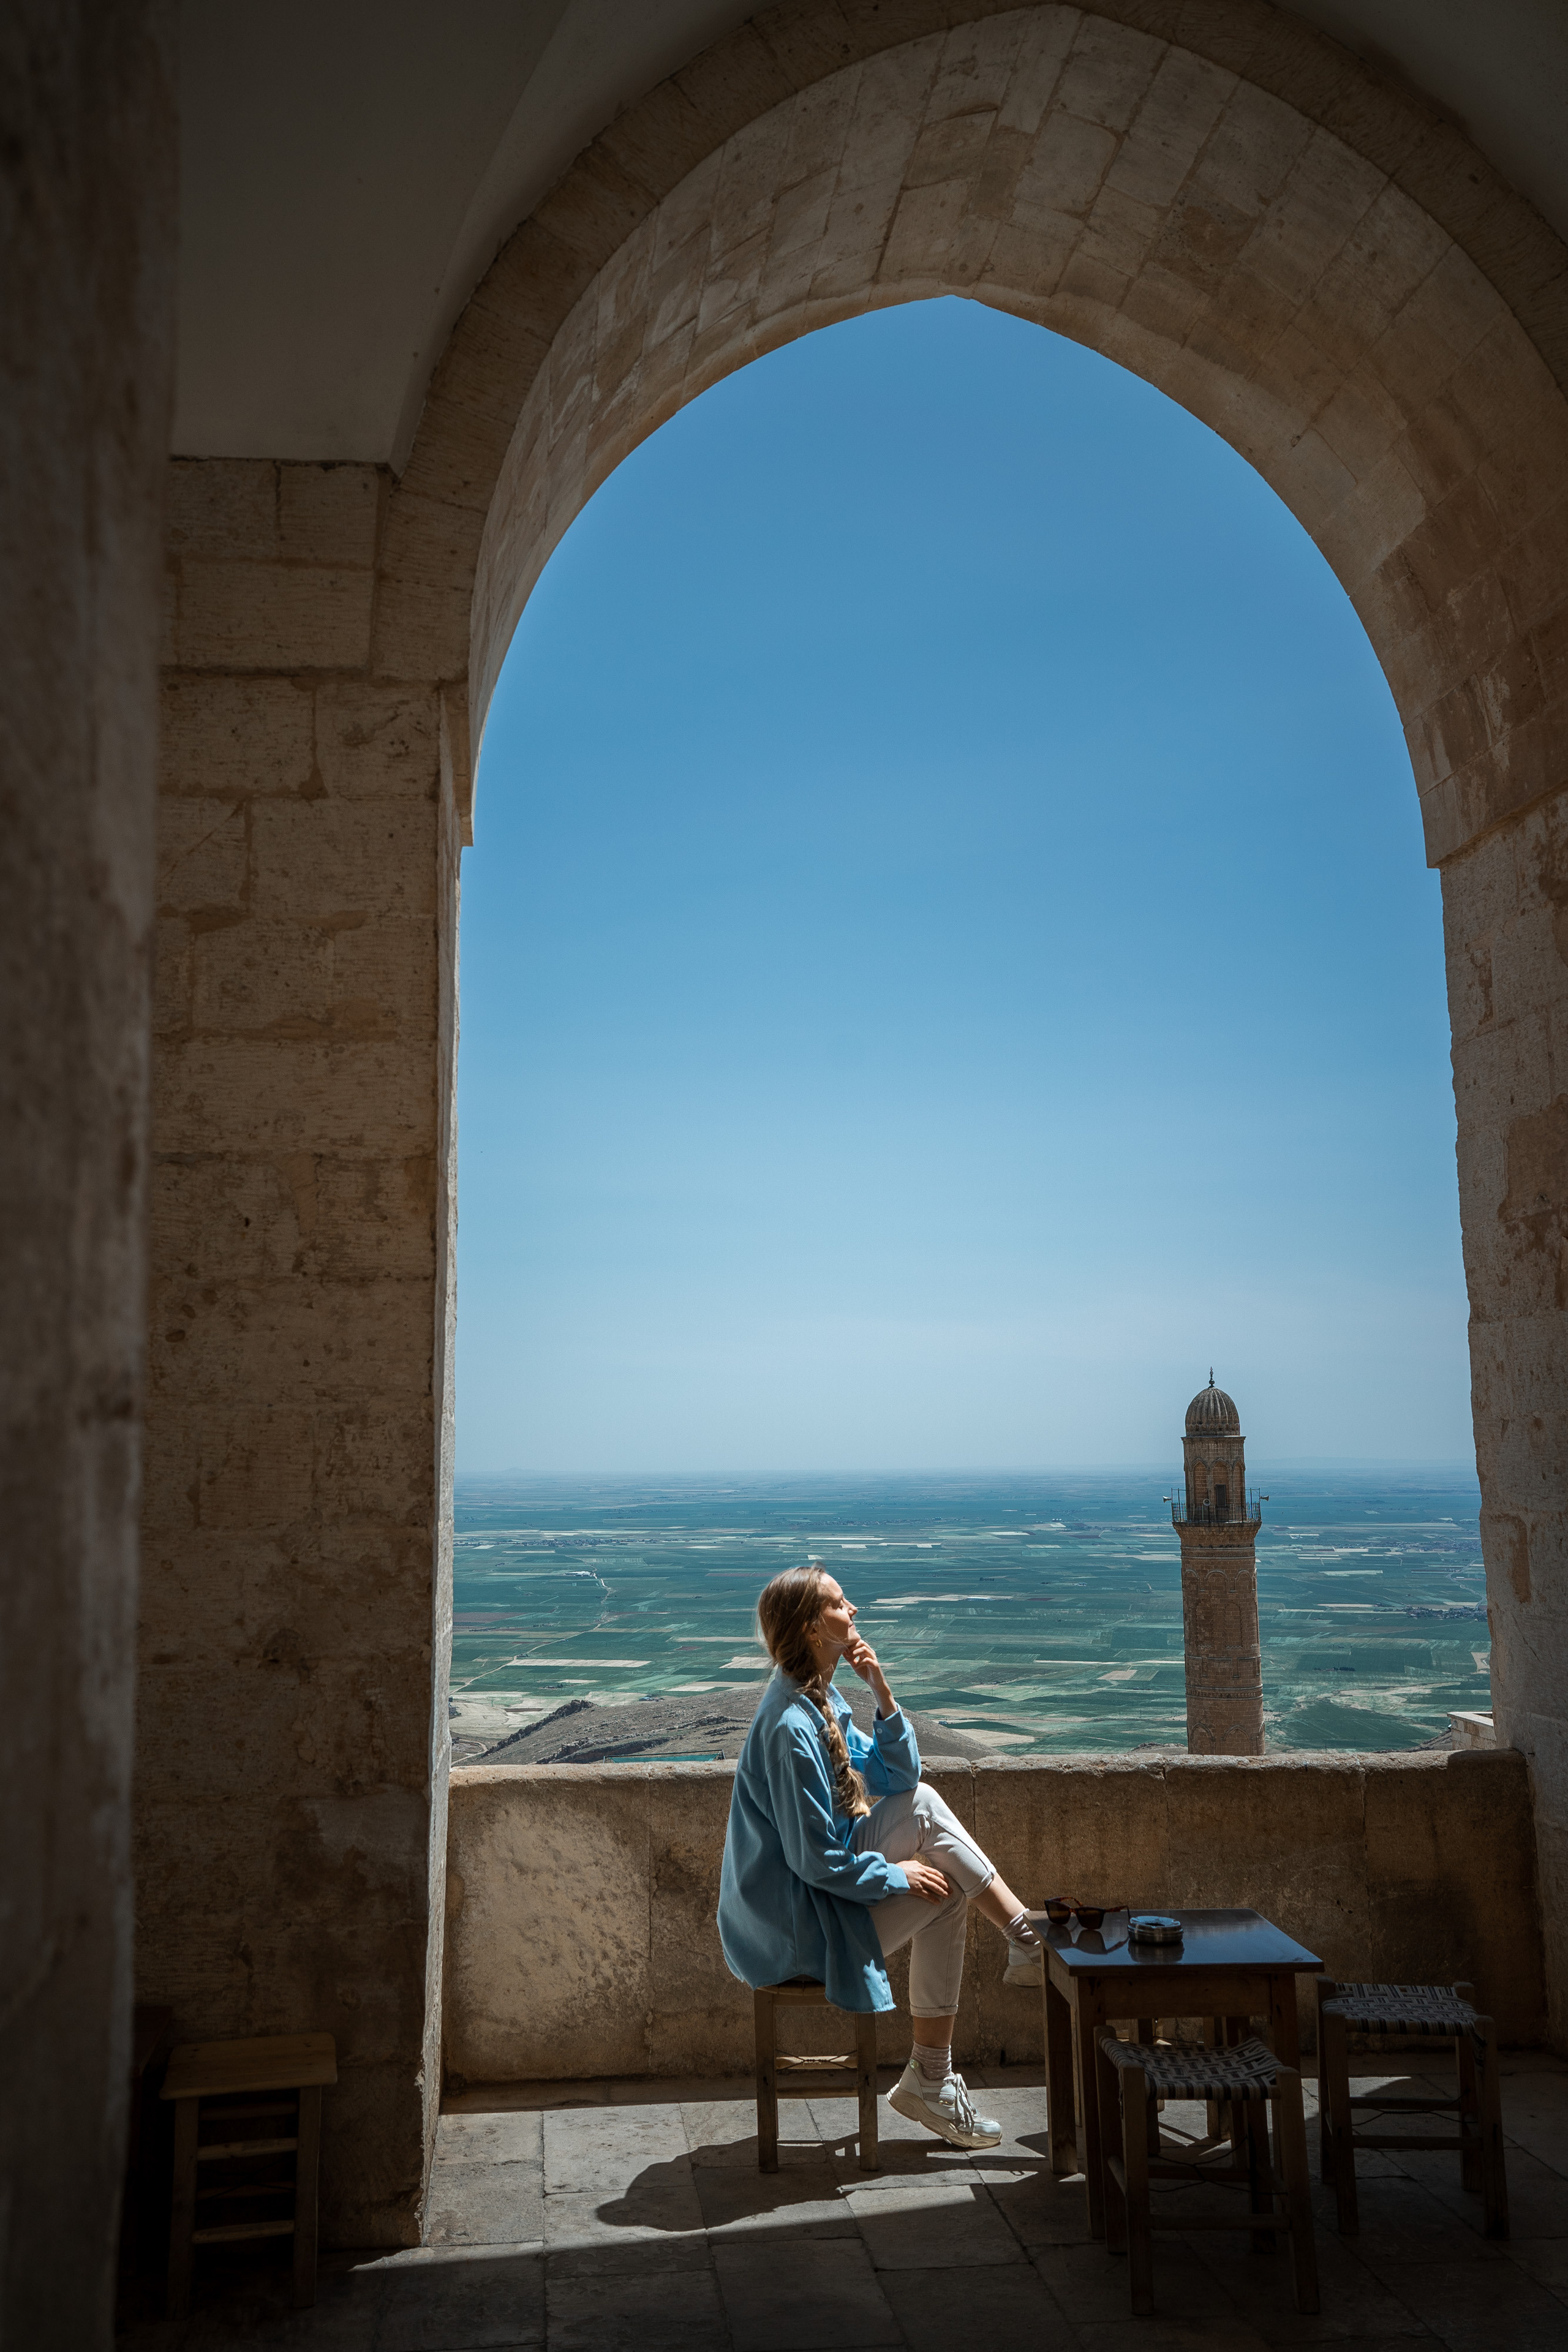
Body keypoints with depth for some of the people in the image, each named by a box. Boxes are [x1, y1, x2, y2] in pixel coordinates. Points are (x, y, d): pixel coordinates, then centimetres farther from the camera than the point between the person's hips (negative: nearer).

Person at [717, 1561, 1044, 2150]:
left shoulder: (821, 1699, 4)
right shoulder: (791, 1728, -27)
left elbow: (899, 1780, 5)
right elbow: (815, 1860, -25)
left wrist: (883, 1693, -8)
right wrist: (897, 1875, -11)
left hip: (817, 1886, 9)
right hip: (791, 1922, -9)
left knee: (923, 1806, -2)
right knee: (942, 1891, -6)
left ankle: (1026, 1938, 2)